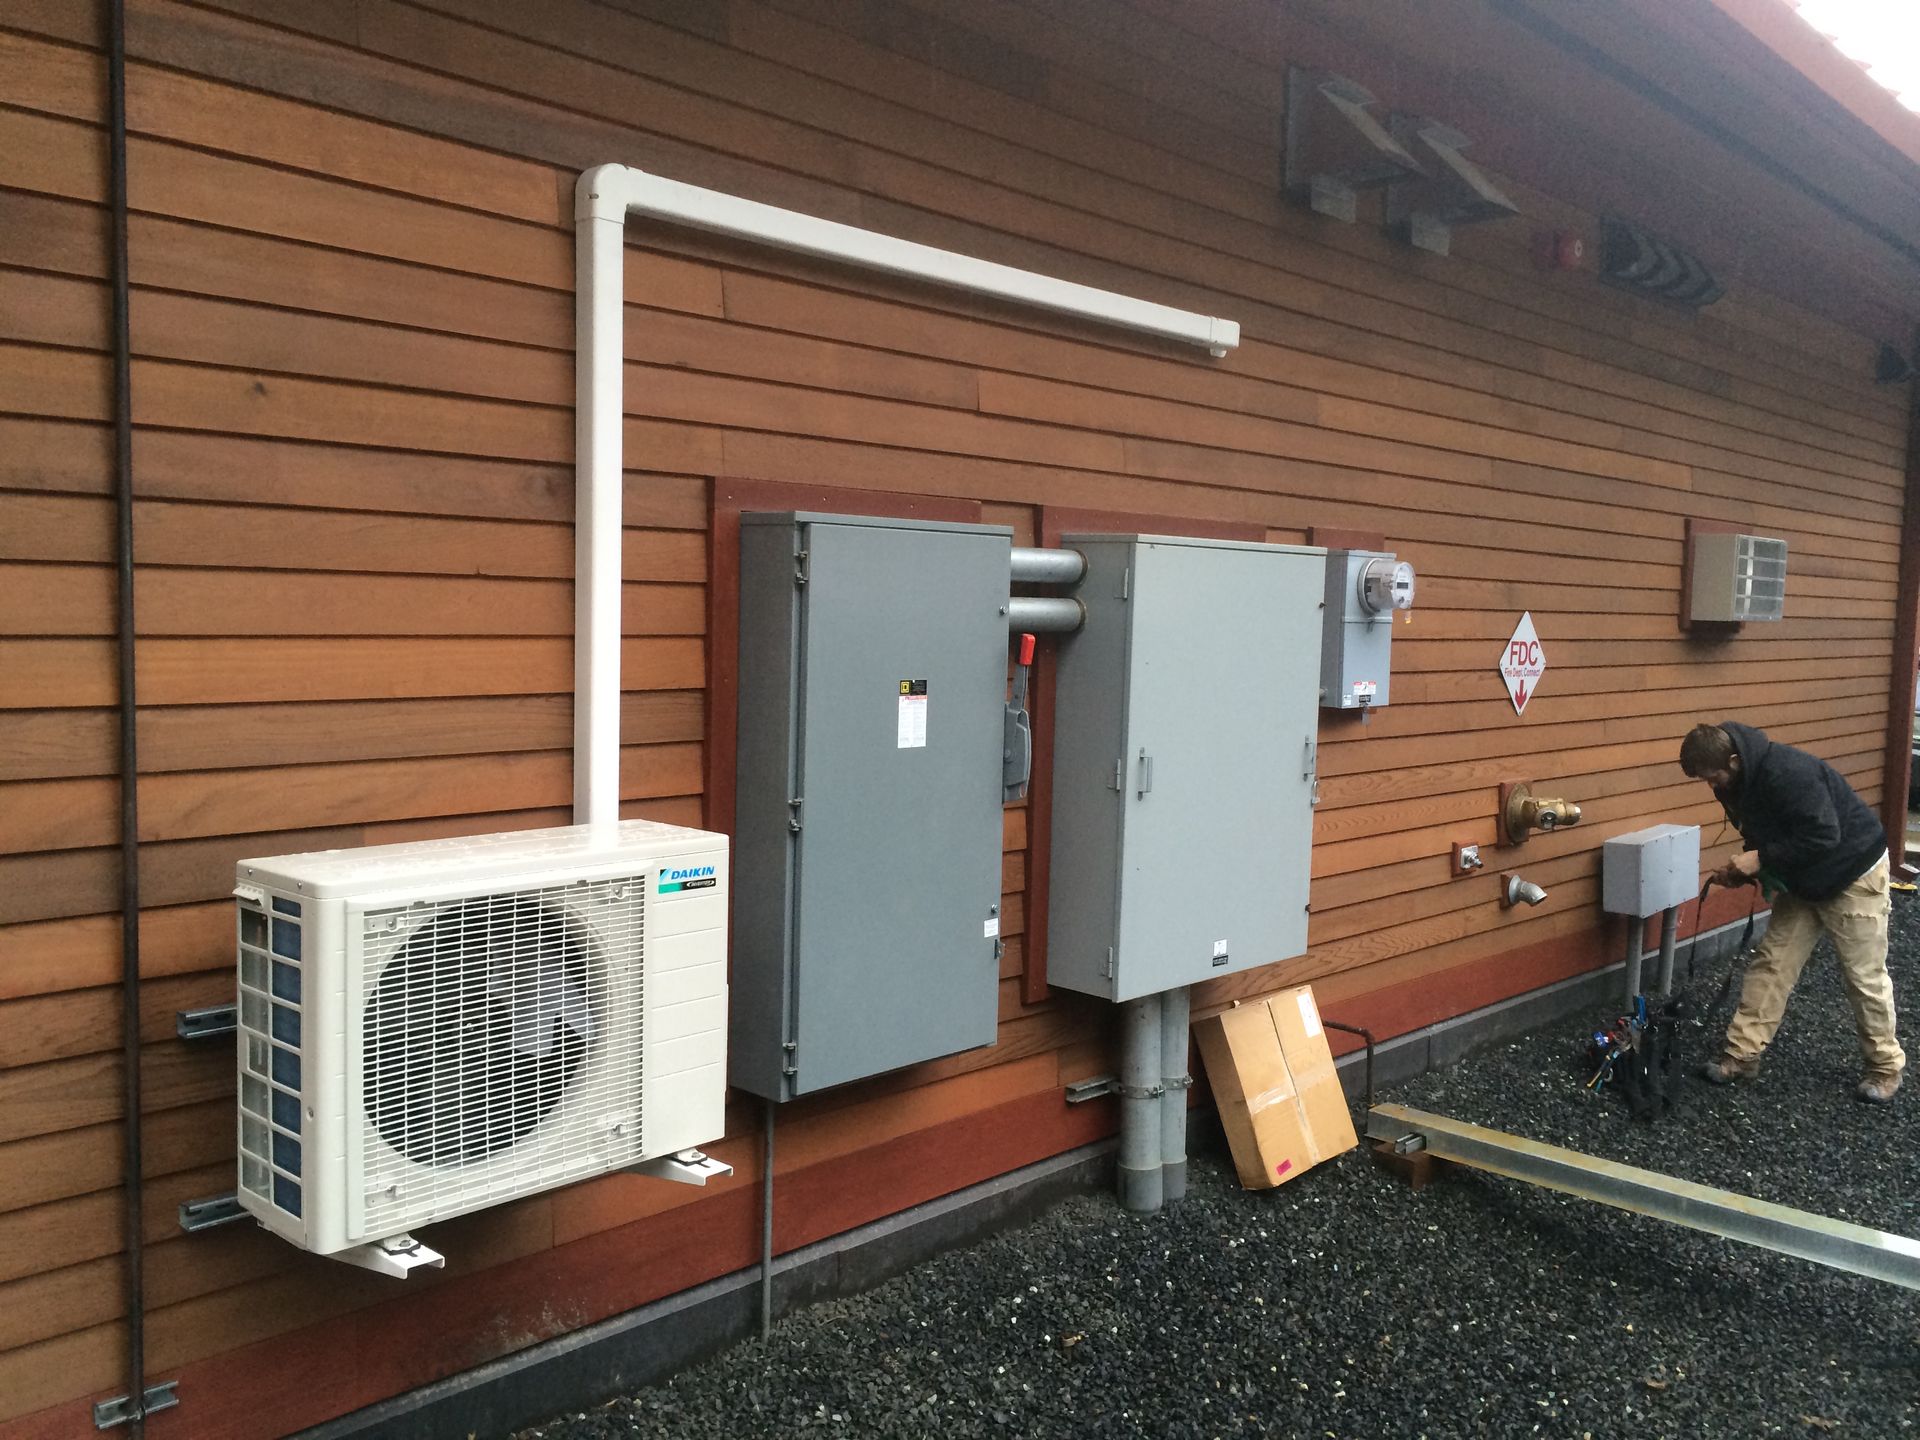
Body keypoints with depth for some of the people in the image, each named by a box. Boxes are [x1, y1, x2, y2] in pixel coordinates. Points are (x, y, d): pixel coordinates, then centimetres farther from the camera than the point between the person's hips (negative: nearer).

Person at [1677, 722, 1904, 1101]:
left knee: (1864, 977, 3)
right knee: (1770, 964, 4)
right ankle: (1742, 1055, 9)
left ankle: (1886, 1067, 20)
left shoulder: (1786, 772, -33)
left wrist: (1761, 858, -29)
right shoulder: (1736, 784, -4)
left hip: (1853, 874, -8)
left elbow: (1823, 836, -34)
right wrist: (1742, 867, -8)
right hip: (1801, 881, 8)